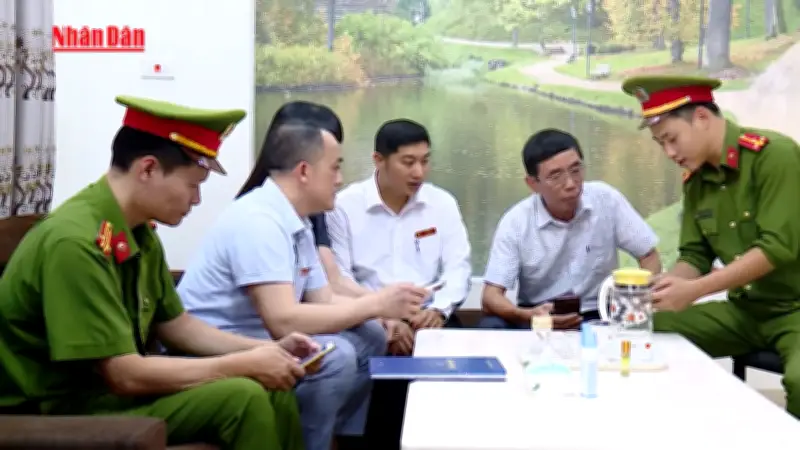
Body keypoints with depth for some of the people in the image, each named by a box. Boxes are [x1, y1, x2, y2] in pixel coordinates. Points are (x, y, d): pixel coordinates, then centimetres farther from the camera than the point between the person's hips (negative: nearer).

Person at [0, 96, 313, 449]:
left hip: (112, 386, 9)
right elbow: (125, 375, -25)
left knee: (273, 392, -1)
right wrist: (245, 365, -18)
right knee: (242, 399, -20)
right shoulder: (75, 242, -26)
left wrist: (267, 351, 3)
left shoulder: (139, 232, 2)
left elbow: (175, 326, 15)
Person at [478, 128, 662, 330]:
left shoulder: (606, 199, -9)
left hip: (598, 317, 0)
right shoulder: (515, 222, -12)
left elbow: (650, 258, 1)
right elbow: (490, 297, -15)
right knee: (490, 327, -28)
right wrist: (527, 316, -36)